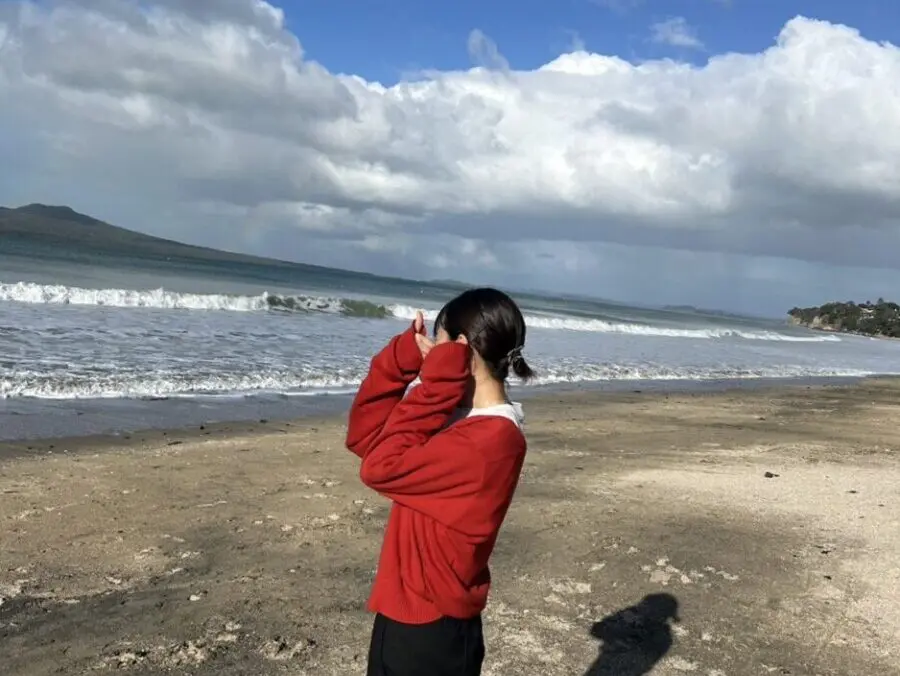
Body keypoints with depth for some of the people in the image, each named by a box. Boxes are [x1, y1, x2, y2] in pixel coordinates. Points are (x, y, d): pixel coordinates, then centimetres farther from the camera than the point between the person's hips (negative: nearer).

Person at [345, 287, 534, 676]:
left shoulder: (492, 441, -25)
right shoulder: (459, 418, 5)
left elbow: (380, 467, -23)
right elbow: (364, 438, 7)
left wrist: (434, 380, -19)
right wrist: (400, 361, -3)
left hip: (434, 629, -9)